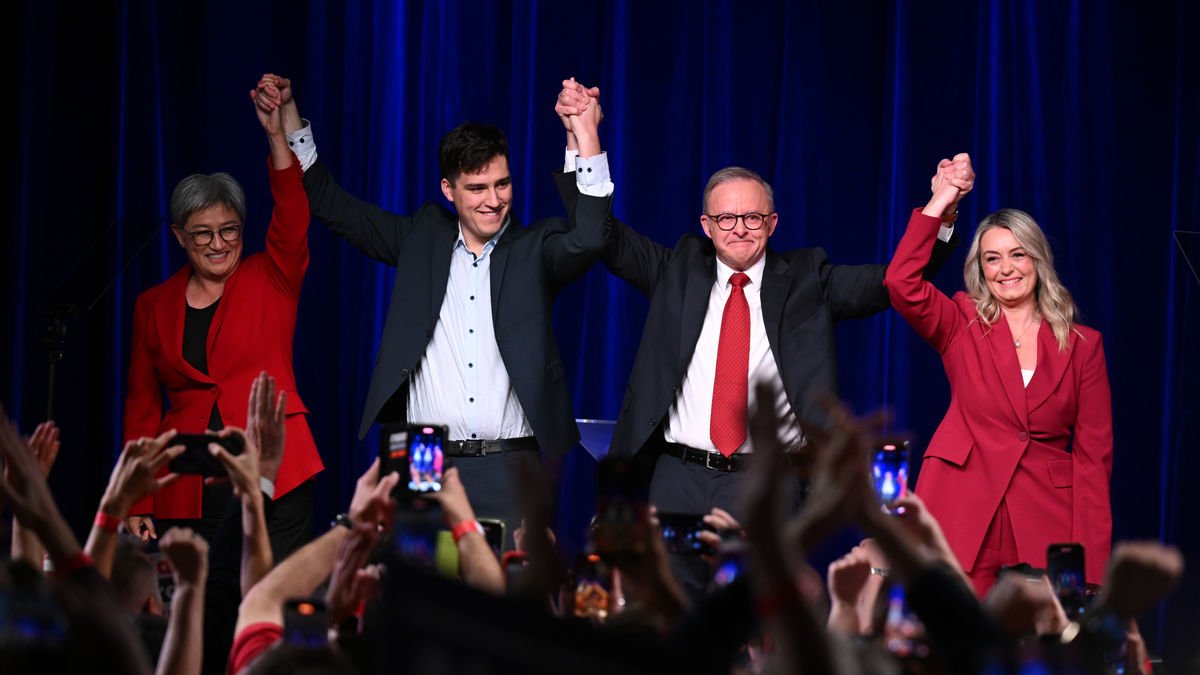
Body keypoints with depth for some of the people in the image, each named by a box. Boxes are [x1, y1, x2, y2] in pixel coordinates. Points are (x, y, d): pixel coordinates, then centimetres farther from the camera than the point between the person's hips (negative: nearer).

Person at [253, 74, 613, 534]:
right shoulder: (422, 239, 12)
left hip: (509, 467, -2)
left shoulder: (535, 250, 6)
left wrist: (586, 136, -22)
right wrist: (288, 116, 6)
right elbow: (331, 205, 14)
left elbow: (587, 240, -14)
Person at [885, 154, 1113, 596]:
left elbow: (1094, 453, 6)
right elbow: (902, 283, -10)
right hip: (966, 517, -1)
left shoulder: (1081, 345, 9)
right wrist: (941, 202, -9)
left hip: (1046, 522, 1)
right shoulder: (963, 325, 9)